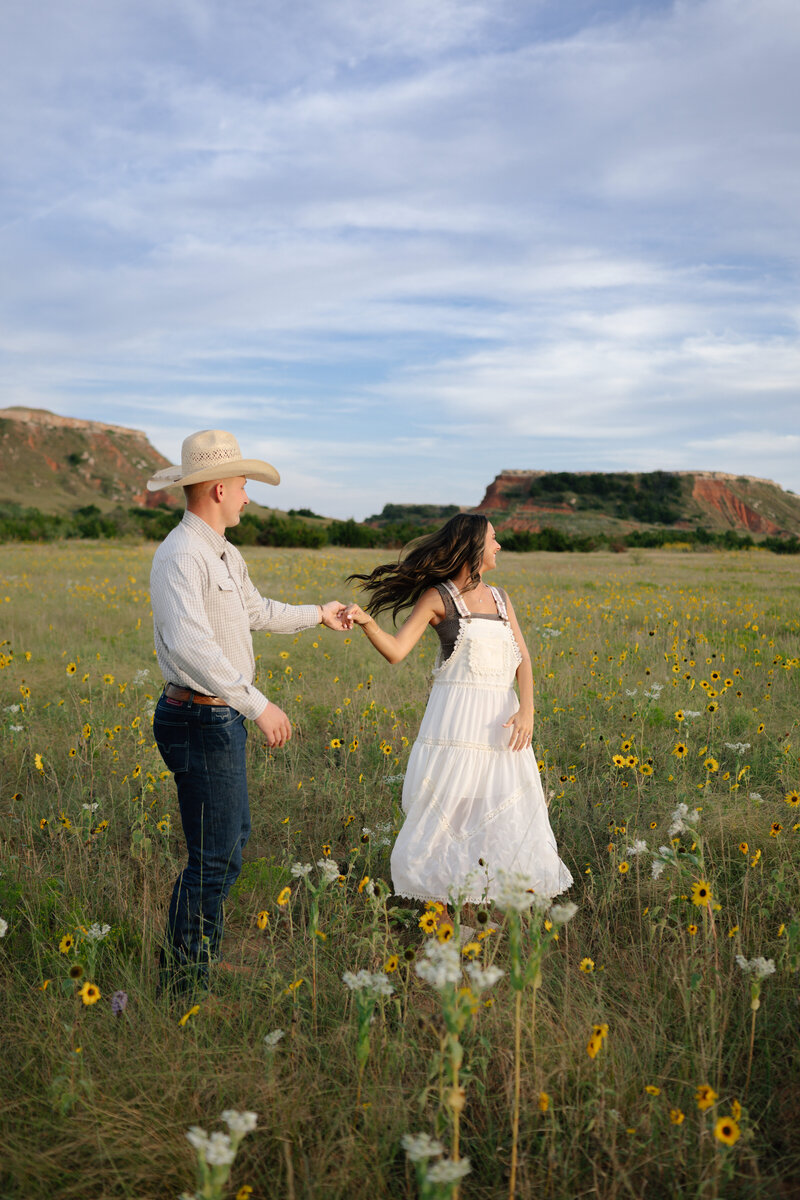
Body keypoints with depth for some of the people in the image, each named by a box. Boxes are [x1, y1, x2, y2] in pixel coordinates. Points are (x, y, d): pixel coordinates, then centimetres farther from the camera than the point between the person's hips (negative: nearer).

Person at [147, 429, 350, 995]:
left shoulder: (225, 554, 11)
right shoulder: (181, 555, -21)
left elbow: (257, 612, 28)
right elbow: (190, 646, -33)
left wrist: (317, 614, 38)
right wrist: (258, 704, -32)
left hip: (224, 717, 11)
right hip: (202, 721, -11)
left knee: (234, 836, 23)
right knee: (214, 856, -2)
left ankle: (204, 953, 39)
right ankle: (181, 982, 14)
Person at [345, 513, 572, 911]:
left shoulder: (500, 598, 16)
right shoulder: (438, 596, 1)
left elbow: (522, 659, 7)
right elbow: (396, 650, -6)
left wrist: (527, 708, -10)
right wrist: (366, 621, -24)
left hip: (502, 720, 5)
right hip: (457, 719, -5)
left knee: (509, 815, 5)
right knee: (449, 815, -4)